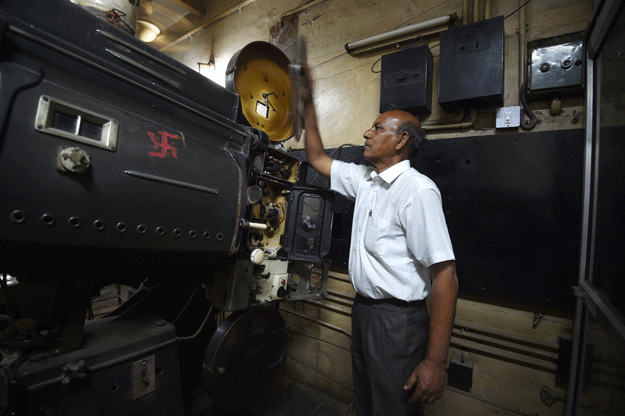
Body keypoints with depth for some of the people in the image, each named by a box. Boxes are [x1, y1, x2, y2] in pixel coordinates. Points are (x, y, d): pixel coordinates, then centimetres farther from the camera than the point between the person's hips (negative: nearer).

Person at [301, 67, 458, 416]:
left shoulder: (417, 189, -21)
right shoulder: (364, 179, 4)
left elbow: (445, 274, -23)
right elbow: (317, 157, 15)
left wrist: (436, 361, -22)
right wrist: (309, 102, 11)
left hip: (398, 319, -8)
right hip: (363, 309, 8)